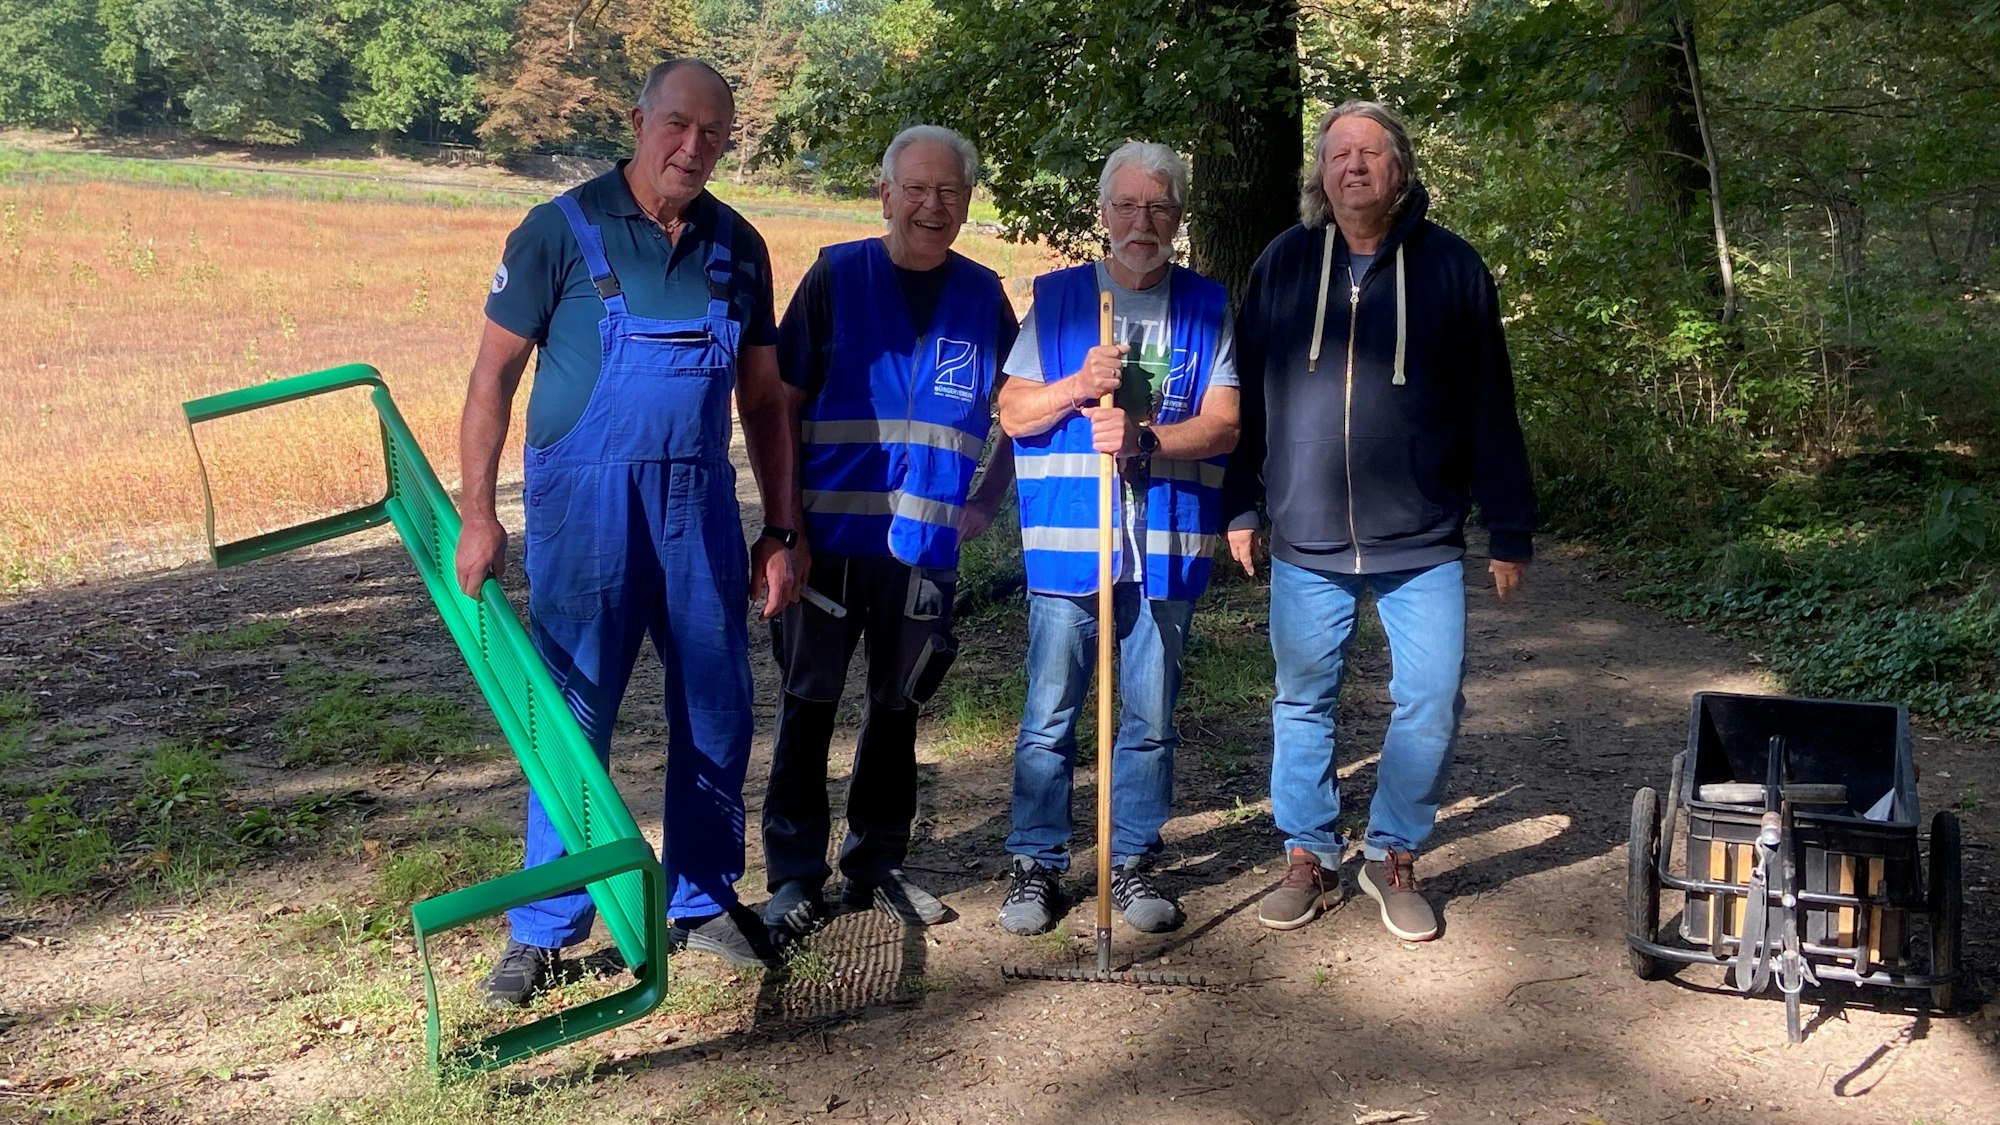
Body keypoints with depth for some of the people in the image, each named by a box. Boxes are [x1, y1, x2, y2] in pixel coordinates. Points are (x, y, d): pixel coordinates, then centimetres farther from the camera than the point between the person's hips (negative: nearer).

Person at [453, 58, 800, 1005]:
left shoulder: (737, 248, 8)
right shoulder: (561, 231, -4)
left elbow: (764, 399, 12)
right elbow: (493, 375, -3)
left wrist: (781, 531, 8)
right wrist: (477, 514, -10)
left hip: (701, 508, 4)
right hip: (585, 503, -4)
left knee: (717, 715, 9)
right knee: (570, 717, 0)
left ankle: (703, 900, 27)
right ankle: (544, 930, 14)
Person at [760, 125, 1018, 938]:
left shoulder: (982, 294, 6)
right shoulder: (837, 275, -2)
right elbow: (779, 402, -2)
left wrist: (984, 503, 4)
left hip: (925, 544, 3)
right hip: (828, 537, -2)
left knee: (897, 709, 12)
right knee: (808, 705, 4)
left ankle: (877, 866, 26)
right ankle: (795, 876, 15)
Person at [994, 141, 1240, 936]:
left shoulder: (1205, 307, 7)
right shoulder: (1057, 297, 7)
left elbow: (1224, 425, -1)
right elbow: (1013, 413, 5)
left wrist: (1145, 439, -18)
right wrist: (1077, 386, -14)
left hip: (1166, 548, 1)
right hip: (1067, 542, -1)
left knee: (1150, 720, 9)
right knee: (1049, 716, 3)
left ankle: (1130, 862, 21)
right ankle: (1036, 864, 14)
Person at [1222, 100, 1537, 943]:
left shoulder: (1452, 266, 0)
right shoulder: (1283, 263, 3)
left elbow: (1491, 408, 2)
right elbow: (1247, 396, 8)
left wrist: (1510, 531, 1)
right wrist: (1238, 508, 5)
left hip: (1423, 542, -1)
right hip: (1306, 541, 1)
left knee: (1431, 705, -2)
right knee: (1302, 704, 9)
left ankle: (1392, 857, 18)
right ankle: (1309, 859, 24)